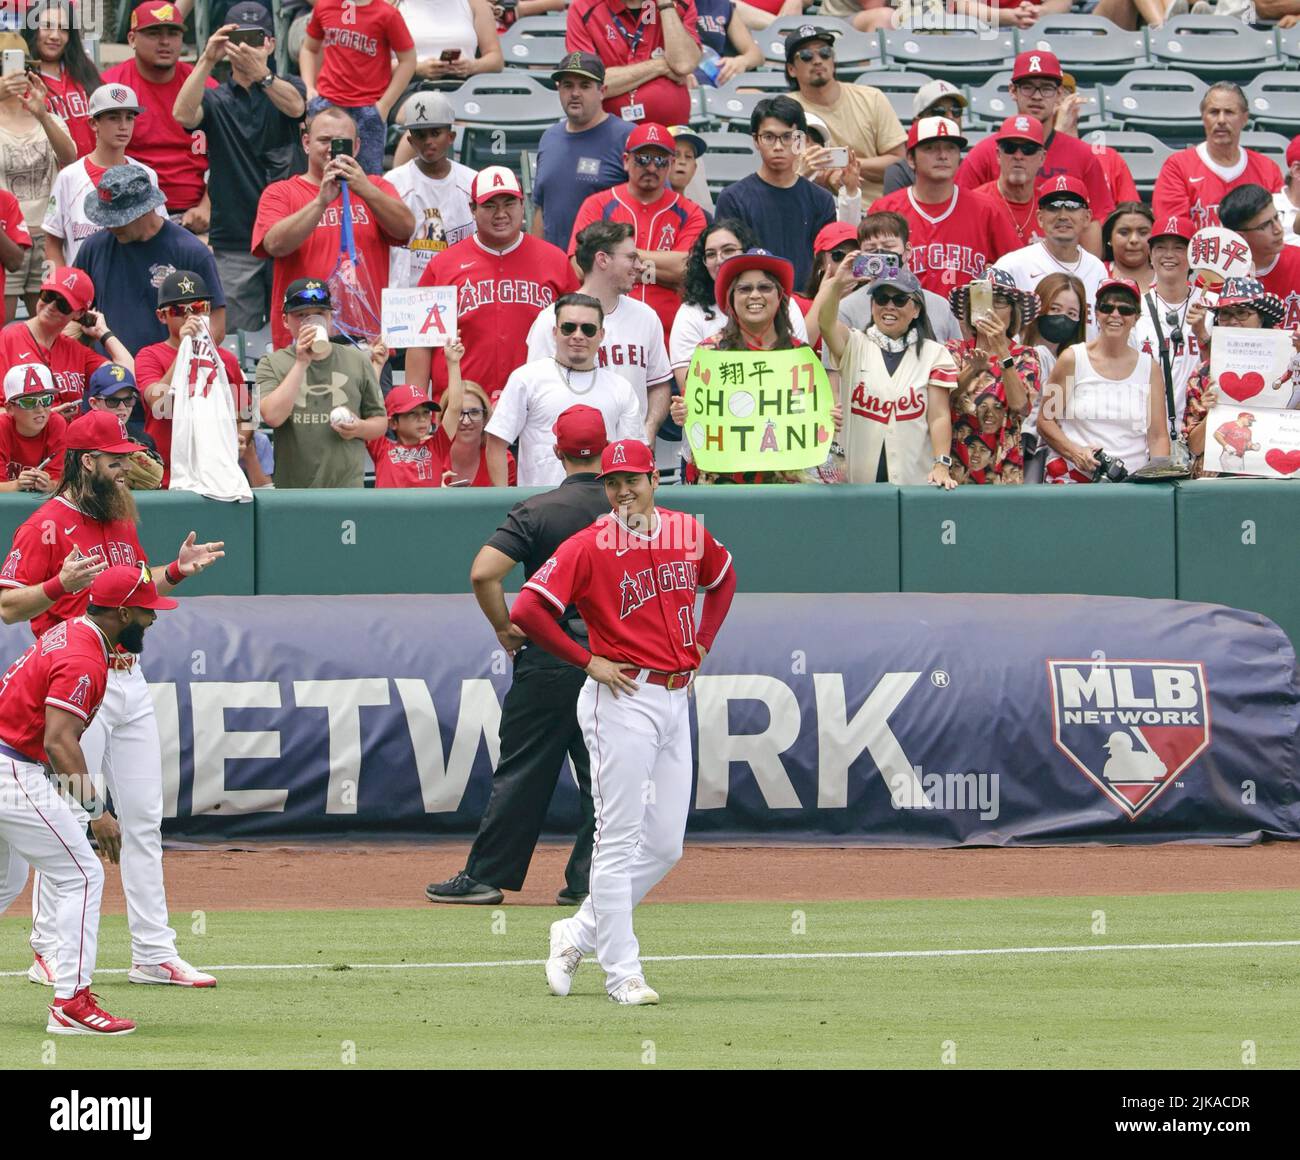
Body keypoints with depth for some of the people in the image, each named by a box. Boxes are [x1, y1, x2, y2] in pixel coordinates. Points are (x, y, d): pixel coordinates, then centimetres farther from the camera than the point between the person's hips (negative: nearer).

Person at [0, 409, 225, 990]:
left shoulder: (121, 519, 15)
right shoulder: (47, 525, -10)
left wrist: (176, 571, 12)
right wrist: (62, 584, -28)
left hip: (130, 679, 8)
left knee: (144, 821, 7)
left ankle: (154, 953, 10)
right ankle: (50, 954, 2)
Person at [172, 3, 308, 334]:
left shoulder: (287, 88, 8)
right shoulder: (216, 100, 8)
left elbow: (295, 106, -16)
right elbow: (183, 114, -13)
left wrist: (260, 73, -36)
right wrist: (207, 60, -25)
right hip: (234, 242, 0)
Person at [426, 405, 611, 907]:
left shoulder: (536, 511, -7)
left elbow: (483, 573, -16)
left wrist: (504, 627, -3)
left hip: (550, 660, -2)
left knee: (522, 770, 3)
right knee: (602, 771, 8)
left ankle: (484, 875, 7)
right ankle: (588, 879, 5)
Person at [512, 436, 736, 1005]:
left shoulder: (690, 533, 8)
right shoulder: (588, 547, -10)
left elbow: (723, 578, 28)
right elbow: (527, 610, -17)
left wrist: (702, 646, 15)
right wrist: (589, 661, -15)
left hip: (676, 698, 7)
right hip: (623, 699, -7)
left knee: (665, 846, 8)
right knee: (619, 842, -5)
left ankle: (578, 935, 22)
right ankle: (622, 973, -3)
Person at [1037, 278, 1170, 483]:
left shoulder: (1149, 368, 11)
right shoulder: (1072, 359, 5)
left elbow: (1158, 436, 10)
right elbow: (1045, 421, 7)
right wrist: (1075, 452, -10)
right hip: (1072, 476, -1)